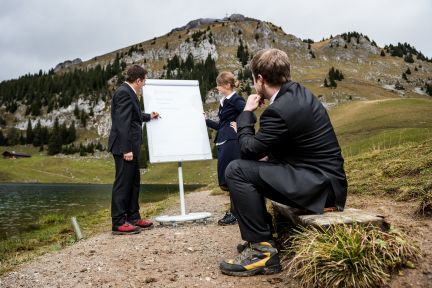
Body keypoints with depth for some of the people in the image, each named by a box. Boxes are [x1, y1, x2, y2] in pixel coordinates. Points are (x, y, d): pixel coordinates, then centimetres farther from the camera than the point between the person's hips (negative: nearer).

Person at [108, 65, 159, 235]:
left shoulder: (128, 92, 15)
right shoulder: (124, 93, -16)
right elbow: (122, 123, -22)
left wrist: (149, 117, 38)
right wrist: (126, 149, -24)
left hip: (130, 146, 11)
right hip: (124, 146, -11)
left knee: (133, 182, 15)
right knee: (123, 183, -4)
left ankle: (133, 217, 25)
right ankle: (118, 223, 5)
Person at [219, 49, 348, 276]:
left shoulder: (279, 110, -22)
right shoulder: (299, 93, 8)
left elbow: (248, 150, -13)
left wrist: (247, 113, -2)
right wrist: (268, 155, 8)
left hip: (319, 187, -10)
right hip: (322, 178, 10)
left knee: (237, 170, -16)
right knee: (250, 167, 19)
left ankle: (263, 250, -8)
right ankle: (259, 236, 25)